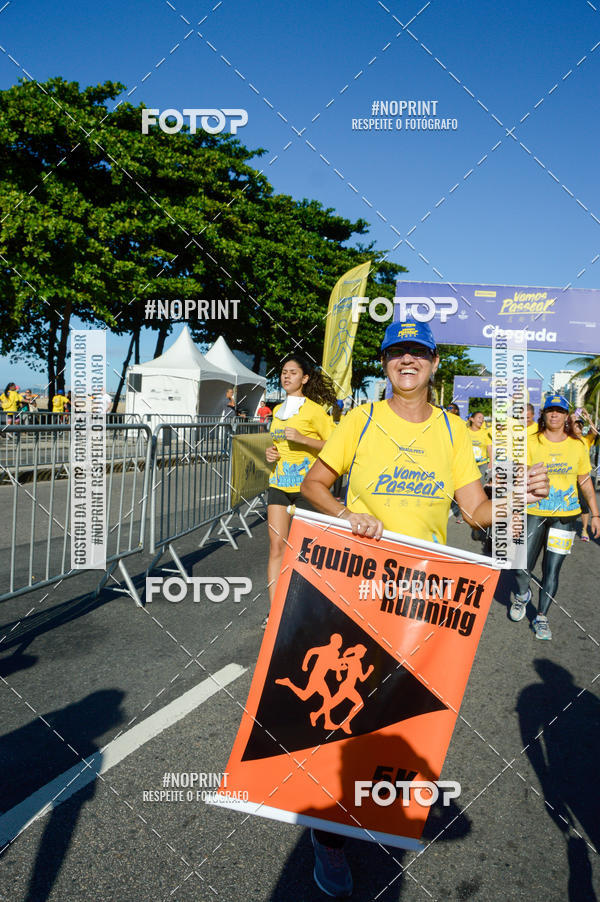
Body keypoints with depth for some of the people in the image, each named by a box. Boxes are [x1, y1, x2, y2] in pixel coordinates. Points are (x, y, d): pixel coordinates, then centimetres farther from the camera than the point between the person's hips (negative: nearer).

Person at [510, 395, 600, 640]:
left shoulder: (578, 445, 3)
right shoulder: (531, 443, -2)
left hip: (565, 516, 1)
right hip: (534, 513, -1)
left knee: (551, 571, 1)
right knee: (522, 568, -4)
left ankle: (541, 616, 21)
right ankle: (522, 595, 31)